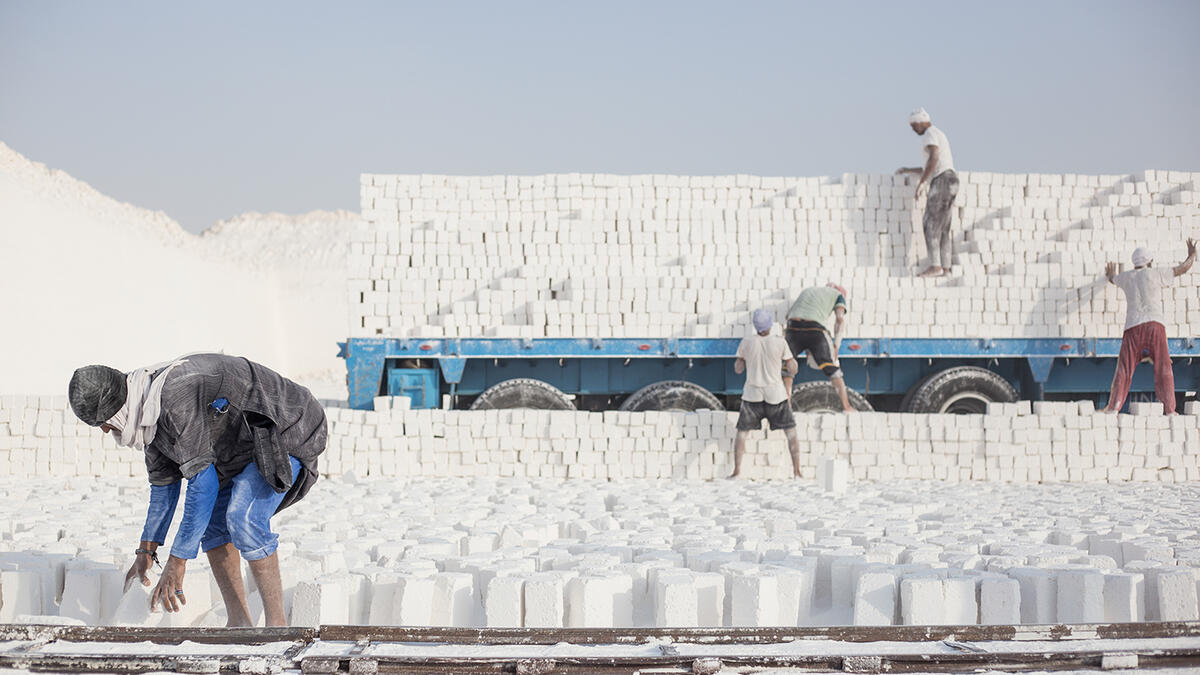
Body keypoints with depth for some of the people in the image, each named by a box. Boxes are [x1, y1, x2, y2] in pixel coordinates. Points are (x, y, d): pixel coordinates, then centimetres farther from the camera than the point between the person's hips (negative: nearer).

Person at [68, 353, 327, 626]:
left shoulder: (176, 399, -32)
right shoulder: (146, 413, 0)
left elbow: (203, 482, -31)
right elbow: (164, 481, 15)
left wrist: (176, 563, -29)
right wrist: (147, 549, 13)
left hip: (285, 432, -10)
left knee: (243, 519, -24)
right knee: (210, 521, 4)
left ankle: (277, 623, -17)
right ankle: (239, 623, 6)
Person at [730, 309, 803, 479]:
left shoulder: (746, 342, -5)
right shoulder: (780, 342, -9)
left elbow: (738, 369, 5)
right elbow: (793, 369, -3)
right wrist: (790, 361, 17)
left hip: (752, 395, 1)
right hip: (776, 395, -1)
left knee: (742, 432, 14)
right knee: (791, 432, 11)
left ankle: (737, 470, 4)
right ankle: (796, 470, 4)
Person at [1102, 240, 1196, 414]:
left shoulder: (1126, 277, 16)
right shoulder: (1156, 275, 8)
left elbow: (1112, 278, 40)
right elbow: (1184, 267, 17)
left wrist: (1111, 275, 64)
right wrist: (1192, 253, 36)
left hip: (1133, 326, 2)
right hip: (1154, 323, -2)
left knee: (1124, 367, 2)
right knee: (1163, 367, 0)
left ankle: (1114, 405, -6)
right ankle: (1169, 408, -5)